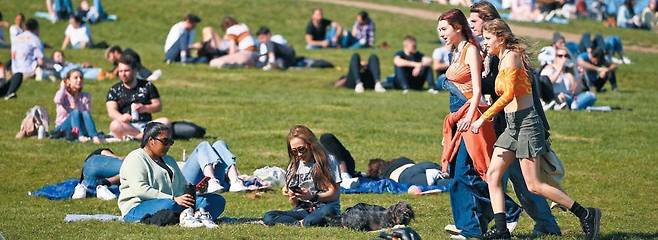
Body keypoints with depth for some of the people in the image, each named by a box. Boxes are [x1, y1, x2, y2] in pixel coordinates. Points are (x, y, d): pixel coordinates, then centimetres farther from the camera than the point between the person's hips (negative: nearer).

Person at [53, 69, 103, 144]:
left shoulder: (85, 96, 9)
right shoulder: (64, 95, 3)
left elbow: (88, 113, -1)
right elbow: (58, 101, -22)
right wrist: (63, 87, -7)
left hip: (81, 128, 2)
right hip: (63, 127, -2)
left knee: (85, 113, -27)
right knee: (75, 112, -29)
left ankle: (95, 136, -49)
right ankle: (80, 136, -54)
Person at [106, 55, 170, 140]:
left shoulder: (147, 86, 14)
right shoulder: (114, 90, 10)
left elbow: (158, 106, 10)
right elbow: (111, 111, -5)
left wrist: (145, 108, -12)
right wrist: (121, 117, -29)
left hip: (146, 125, 1)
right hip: (126, 126, -1)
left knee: (165, 122, -27)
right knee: (115, 125, -35)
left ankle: (134, 136, -37)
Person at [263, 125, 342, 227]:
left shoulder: (327, 162, 2)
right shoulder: (293, 168, 15)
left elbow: (334, 193, -5)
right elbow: (294, 204, 16)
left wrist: (313, 197, -21)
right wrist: (292, 198, -8)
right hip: (302, 210, 5)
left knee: (328, 211, -43)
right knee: (268, 217, -23)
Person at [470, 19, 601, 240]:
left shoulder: (511, 57, -13)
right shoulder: (504, 59, 15)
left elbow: (509, 94, -22)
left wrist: (483, 118, -23)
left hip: (526, 122, -10)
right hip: (513, 125, 10)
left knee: (534, 185, -8)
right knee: (492, 175, 3)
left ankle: (586, 215, -1)